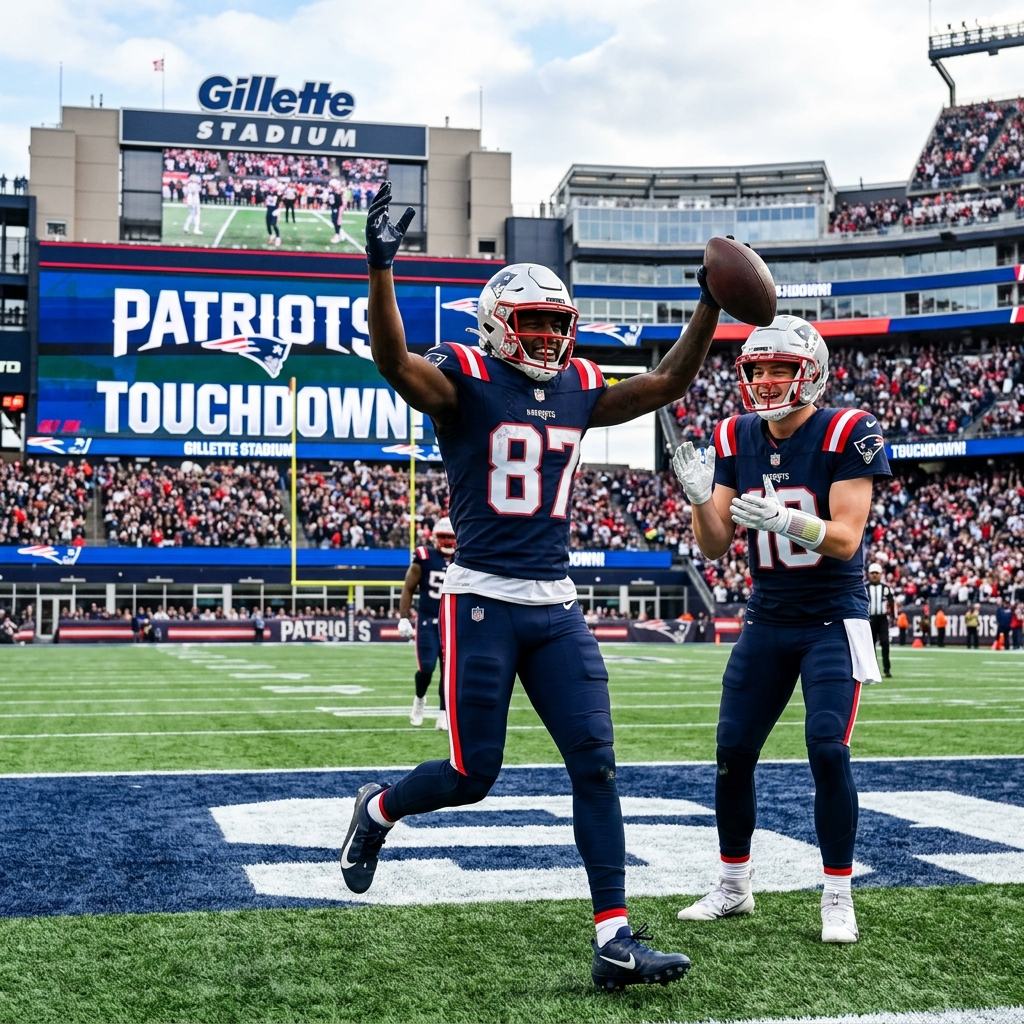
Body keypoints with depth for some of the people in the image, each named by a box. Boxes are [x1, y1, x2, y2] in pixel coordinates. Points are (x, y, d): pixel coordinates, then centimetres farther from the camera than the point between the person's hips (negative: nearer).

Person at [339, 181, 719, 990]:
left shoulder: (577, 389, 13)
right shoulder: (465, 380, -5)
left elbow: (670, 382, 18)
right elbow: (393, 359, -24)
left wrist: (712, 302, 12)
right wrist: (380, 266, -36)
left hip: (557, 607, 6)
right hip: (483, 602, -5)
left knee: (596, 765, -2)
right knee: (473, 775, 0)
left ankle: (616, 941, 2)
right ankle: (379, 809, 34)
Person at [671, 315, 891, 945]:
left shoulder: (846, 433, -13)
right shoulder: (736, 439, 1)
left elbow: (846, 538, -21)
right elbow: (715, 547, 0)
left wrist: (784, 519, -39)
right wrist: (702, 499, -21)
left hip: (832, 620, -5)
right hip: (768, 620, 5)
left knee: (828, 749, -15)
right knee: (733, 750, 2)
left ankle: (839, 898, 0)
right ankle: (735, 886, 19)